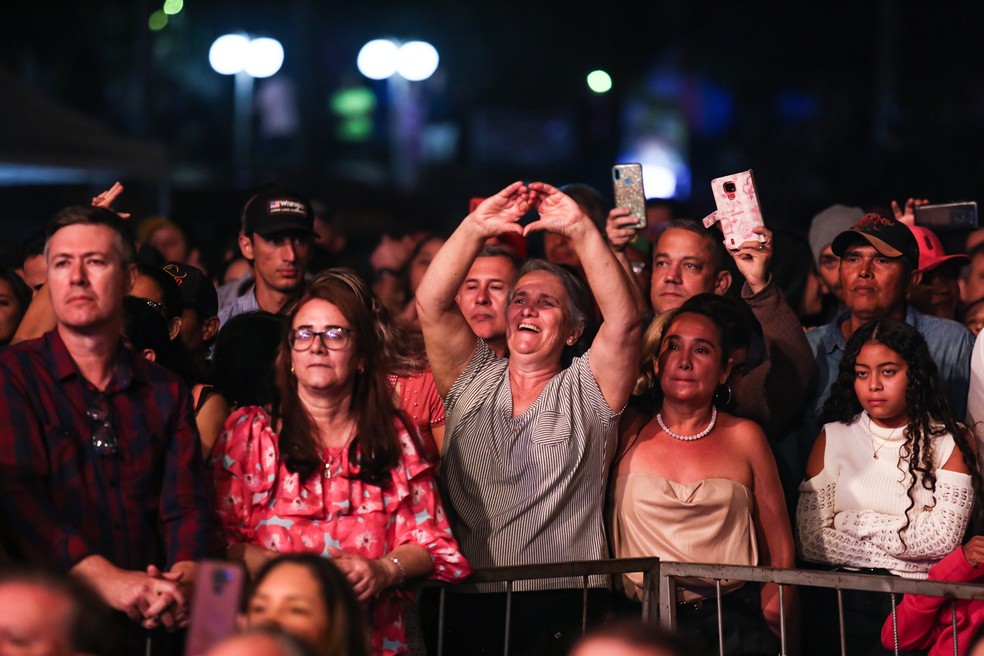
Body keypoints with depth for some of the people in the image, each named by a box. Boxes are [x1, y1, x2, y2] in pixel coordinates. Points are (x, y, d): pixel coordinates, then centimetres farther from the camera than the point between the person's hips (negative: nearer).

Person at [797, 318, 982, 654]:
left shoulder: (951, 441, 9)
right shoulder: (832, 439, 14)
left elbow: (942, 538, -4)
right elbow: (810, 541, 3)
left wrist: (856, 522, 0)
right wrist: (903, 553, -4)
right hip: (847, 594, 2)